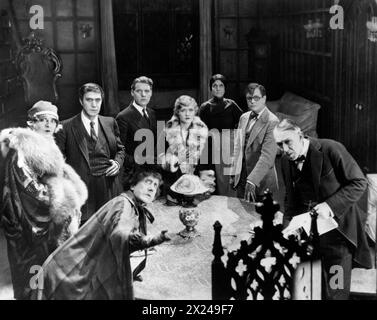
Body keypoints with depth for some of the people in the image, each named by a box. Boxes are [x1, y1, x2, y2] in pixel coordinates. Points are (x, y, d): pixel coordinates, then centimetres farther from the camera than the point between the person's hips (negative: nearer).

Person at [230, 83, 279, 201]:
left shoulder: (272, 122, -14)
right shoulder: (244, 118, 10)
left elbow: (267, 156, -22)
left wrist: (252, 181, -28)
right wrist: (233, 174, 9)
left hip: (260, 182, -6)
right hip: (241, 178, 6)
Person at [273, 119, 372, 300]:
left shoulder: (331, 149, -15)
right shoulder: (286, 160, 4)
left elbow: (359, 183, -12)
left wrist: (330, 206, -23)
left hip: (336, 228, -5)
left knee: (335, 291, 0)